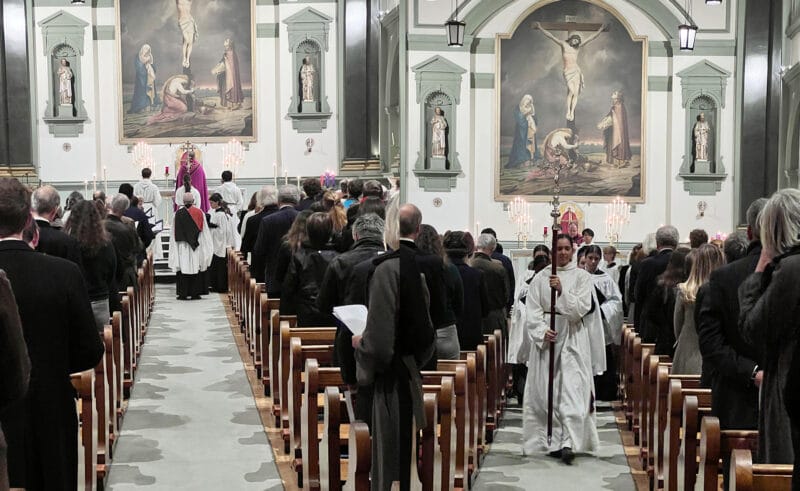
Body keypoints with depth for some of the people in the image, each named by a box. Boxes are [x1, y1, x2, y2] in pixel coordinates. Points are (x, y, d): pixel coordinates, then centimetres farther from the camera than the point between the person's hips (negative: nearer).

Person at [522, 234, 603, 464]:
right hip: (546, 337, 2)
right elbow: (532, 310, 2)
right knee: (547, 391, 3)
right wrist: (542, 331, -13)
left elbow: (581, 308, -7)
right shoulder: (541, 278, 7)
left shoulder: (582, 277, 4)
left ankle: (569, 443, -16)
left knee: (572, 390, -11)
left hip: (572, 338, -2)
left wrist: (562, 291, -19)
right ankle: (553, 441, 13)